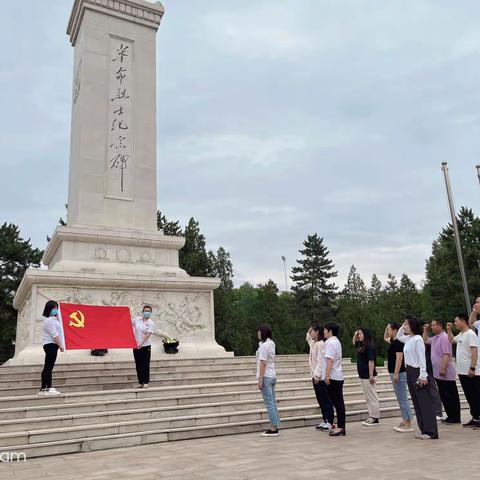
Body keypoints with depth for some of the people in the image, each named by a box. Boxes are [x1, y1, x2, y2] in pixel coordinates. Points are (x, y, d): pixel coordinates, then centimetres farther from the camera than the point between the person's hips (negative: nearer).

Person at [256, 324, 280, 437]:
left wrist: (260, 380, -17)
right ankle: (275, 427, 16)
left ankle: (273, 429, -1)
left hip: (266, 377, -9)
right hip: (272, 376, 9)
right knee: (273, 403, 11)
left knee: (269, 403, -4)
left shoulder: (263, 346, -16)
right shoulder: (271, 344, 10)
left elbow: (263, 364, -19)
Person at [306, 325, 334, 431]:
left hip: (320, 377, -9)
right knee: (320, 399, 13)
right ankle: (325, 421, 21)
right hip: (315, 376, 9)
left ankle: (329, 422, 5)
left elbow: (320, 360, -20)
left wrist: (317, 375, -21)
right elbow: (308, 338, 35)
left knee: (325, 399, -1)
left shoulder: (321, 344, -15)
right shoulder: (313, 343, 11)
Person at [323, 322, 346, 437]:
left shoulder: (330, 342, -13)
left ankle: (340, 428, -2)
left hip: (333, 377, -10)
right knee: (338, 402, 11)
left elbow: (330, 360, -20)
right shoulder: (336, 341, 18)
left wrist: (327, 375, -20)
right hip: (338, 377, 10)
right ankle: (340, 427, 17)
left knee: (337, 402, -6)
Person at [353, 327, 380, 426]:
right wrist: (355, 335, 14)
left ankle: (375, 418, 6)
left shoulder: (370, 346, -16)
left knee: (372, 397, -1)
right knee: (368, 397, 14)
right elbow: (353, 342, 32)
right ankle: (371, 417, 21)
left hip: (367, 375, -10)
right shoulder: (361, 345, 11)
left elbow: (371, 361, -20)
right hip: (362, 375, 10)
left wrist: (371, 375, -23)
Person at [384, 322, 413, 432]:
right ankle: (404, 422, 20)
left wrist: (396, 374, -25)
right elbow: (385, 338, 34)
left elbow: (399, 358, -23)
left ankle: (408, 425, -2)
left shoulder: (398, 342, -16)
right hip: (395, 373, 10)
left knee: (403, 398, -6)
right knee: (401, 398, 13)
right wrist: (386, 329, 17)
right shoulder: (393, 341, 13)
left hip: (399, 373, -10)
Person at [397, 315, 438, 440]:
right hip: (409, 372, 9)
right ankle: (423, 430, 18)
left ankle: (431, 432, 0)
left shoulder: (418, 339, -14)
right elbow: (398, 336, 32)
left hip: (418, 372, -9)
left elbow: (422, 358, -17)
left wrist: (423, 375, -20)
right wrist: (402, 327, 16)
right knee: (416, 402, 11)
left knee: (425, 402, -4)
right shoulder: (408, 339, 10)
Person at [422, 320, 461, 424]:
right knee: (443, 396, 13)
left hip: (446, 374, -10)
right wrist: (425, 331, 20)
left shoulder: (444, 337, -16)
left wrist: (443, 368, -26)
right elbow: (426, 340, 33)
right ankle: (450, 416, 22)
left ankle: (455, 418, 7)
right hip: (438, 374, 10)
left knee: (451, 396, 0)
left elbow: (447, 355, -23)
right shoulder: (435, 338, 13)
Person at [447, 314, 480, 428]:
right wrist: (449, 330, 22)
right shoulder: (460, 335, 13)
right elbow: (452, 340, 34)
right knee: (469, 397, 14)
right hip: (462, 371, 9)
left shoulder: (470, 334, -14)